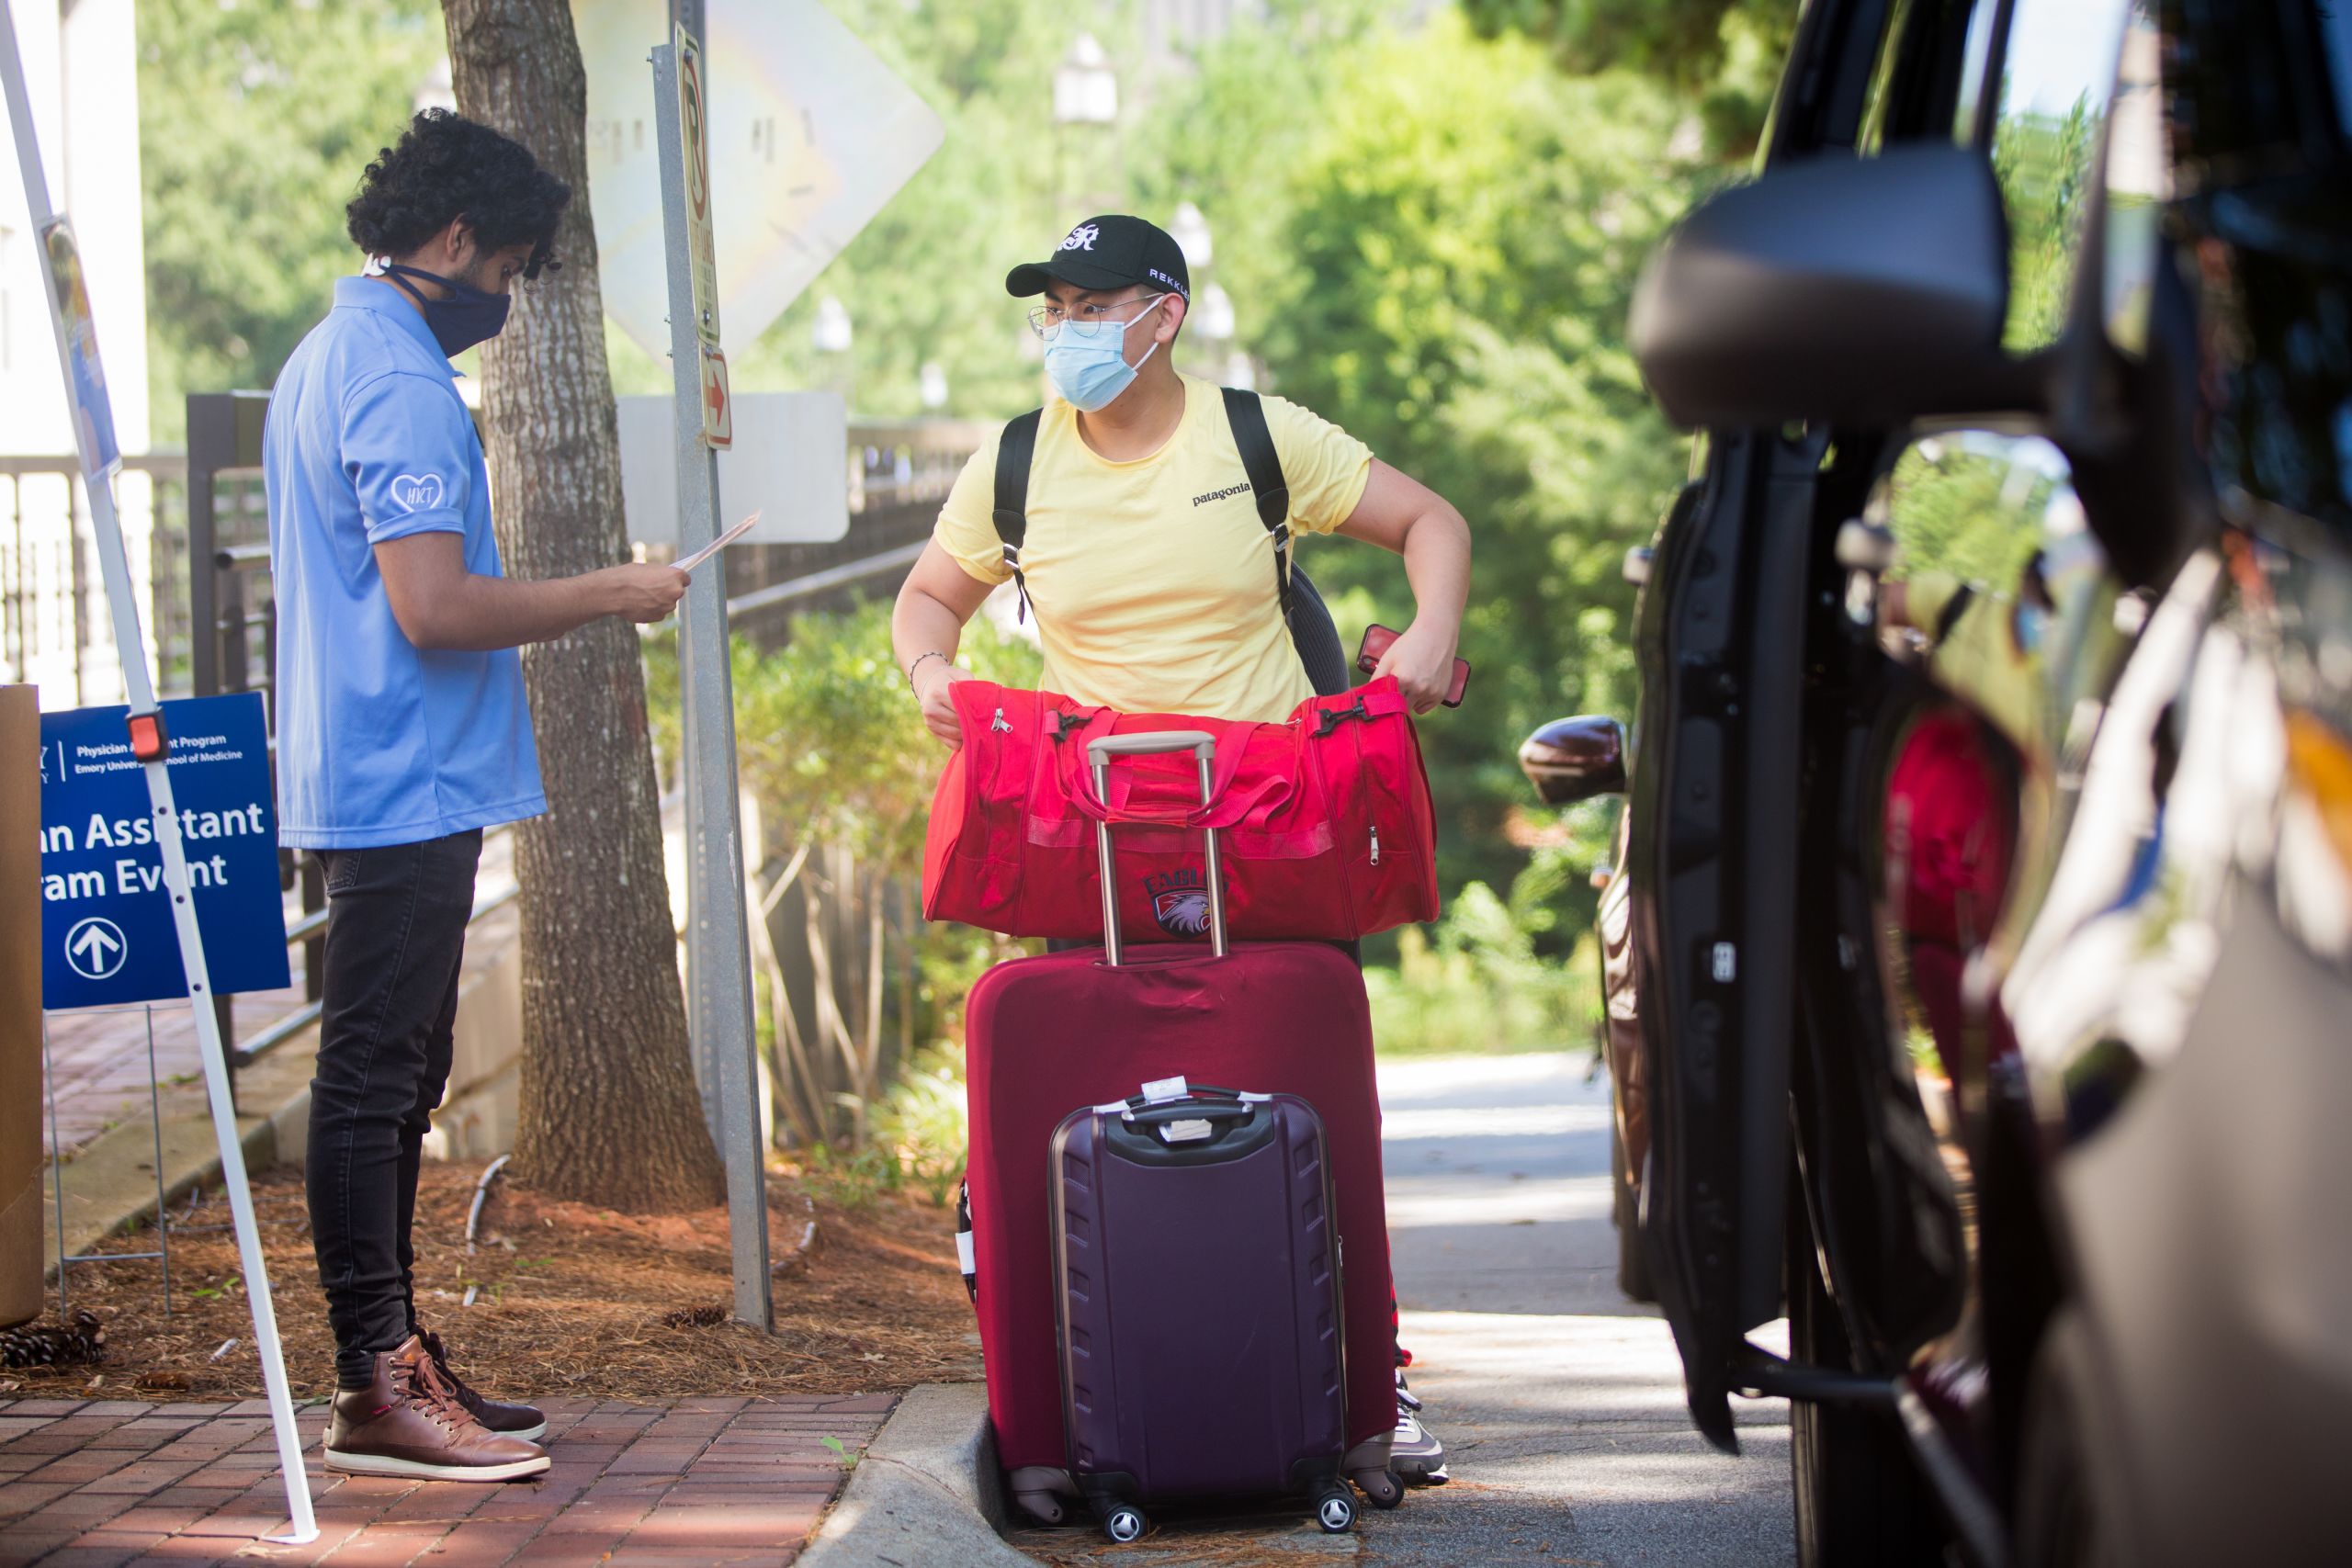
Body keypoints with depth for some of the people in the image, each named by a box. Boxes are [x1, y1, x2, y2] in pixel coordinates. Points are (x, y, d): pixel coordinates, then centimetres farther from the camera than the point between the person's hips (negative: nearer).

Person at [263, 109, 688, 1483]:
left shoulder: (325, 363, 17)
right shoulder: (402, 383, -16)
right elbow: (433, 604, -23)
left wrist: (531, 621, 21)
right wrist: (611, 593, -14)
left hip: (364, 783, 11)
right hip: (407, 786, -11)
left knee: (389, 1080, 14)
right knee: (376, 1081, -8)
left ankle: (392, 1355, 19)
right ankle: (379, 1390, -5)